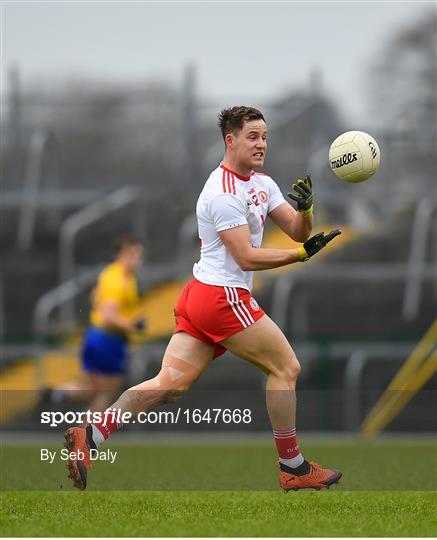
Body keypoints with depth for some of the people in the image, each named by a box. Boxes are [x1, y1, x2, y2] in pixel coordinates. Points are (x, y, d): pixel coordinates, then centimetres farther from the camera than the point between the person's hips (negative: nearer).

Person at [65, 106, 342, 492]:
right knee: (285, 367, 0)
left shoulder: (262, 184, 13)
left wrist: (305, 209, -7)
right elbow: (246, 257, -19)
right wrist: (302, 253, -19)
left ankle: (90, 436, -4)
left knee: (171, 383, 2)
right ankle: (292, 468, 8)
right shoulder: (223, 193, -16)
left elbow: (296, 231, 13)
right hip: (223, 298, -9)